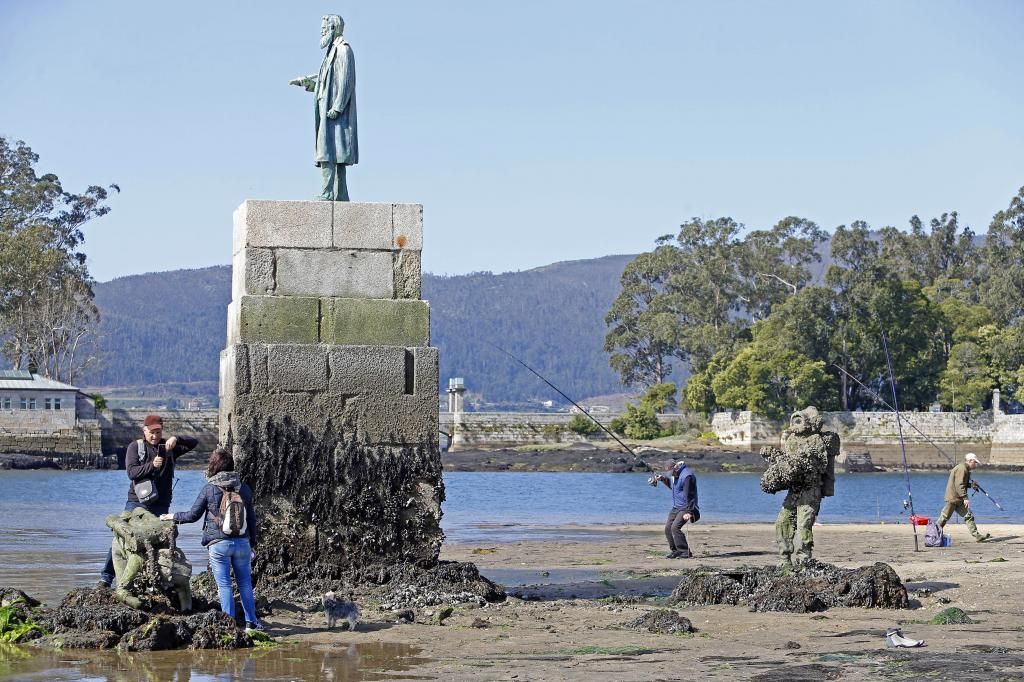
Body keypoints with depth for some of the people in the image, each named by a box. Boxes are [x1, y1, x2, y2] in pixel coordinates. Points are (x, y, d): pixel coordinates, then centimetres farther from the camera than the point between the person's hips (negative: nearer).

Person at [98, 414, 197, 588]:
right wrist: (151, 465, -25)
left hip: (161, 506, 2)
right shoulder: (135, 447, 2)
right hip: (137, 502, -2)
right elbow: (131, 472, -10)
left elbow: (194, 442, 0)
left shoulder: (169, 447, 8)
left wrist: (176, 439, -18)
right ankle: (106, 578, 3)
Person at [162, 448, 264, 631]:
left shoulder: (209, 489, -6)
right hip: (242, 542, 3)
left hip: (219, 544, -3)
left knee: (224, 585, 2)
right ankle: (251, 621, 11)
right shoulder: (244, 488, 4)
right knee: (245, 583, 11)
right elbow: (251, 518, 10)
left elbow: (193, 515, 1)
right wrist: (252, 543, 19)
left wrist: (173, 517, 18)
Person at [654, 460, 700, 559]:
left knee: (675, 527, -21)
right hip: (676, 507, 10)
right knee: (668, 528, 6)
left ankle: (685, 552, -16)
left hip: (685, 508, -10)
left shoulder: (687, 476, -22)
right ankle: (675, 551, 16)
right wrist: (663, 479, 12)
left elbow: (688, 495, -24)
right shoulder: (675, 474, 9)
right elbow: (672, 486, 30)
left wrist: (688, 512, -26)